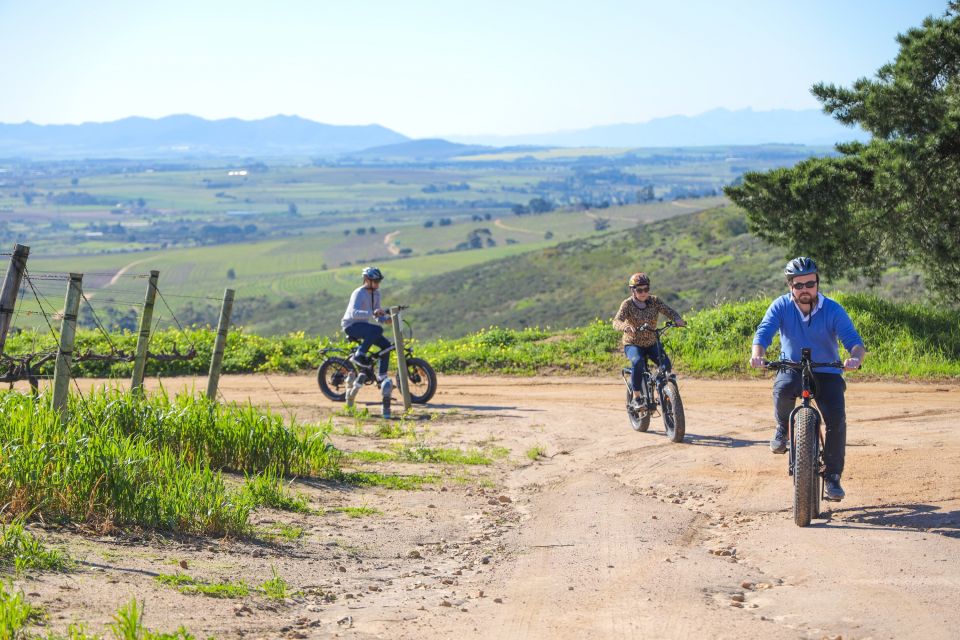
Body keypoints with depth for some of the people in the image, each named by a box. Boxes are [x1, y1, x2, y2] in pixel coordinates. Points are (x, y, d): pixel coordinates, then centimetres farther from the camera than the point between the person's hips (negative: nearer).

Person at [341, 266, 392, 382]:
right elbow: (354, 313, -35)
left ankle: (382, 376, 3)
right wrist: (372, 313, -48)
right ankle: (358, 356, -23)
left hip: (362, 325, 8)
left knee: (385, 344, -5)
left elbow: (377, 314, 7)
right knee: (377, 330, -32)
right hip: (351, 325, -8)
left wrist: (385, 319, -16)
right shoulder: (359, 293, -20)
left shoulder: (376, 293, 5)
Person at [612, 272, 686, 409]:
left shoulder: (654, 301, -2)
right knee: (638, 362, -34)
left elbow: (669, 311, -13)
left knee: (666, 363, -21)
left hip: (652, 344, 3)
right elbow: (617, 321, -25)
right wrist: (625, 327, -48)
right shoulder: (627, 304, -12)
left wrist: (677, 319, -36)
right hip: (633, 345, -3)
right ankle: (636, 397, -22)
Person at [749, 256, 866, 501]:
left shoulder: (832, 310, -11)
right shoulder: (781, 306, -7)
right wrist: (757, 354, -42)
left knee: (837, 419, -21)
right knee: (783, 389, -36)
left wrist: (856, 357, -43)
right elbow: (764, 331, -19)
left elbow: (854, 341, -19)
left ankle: (832, 477, -5)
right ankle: (783, 428, -3)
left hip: (827, 373, 0)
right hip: (792, 368, 0)